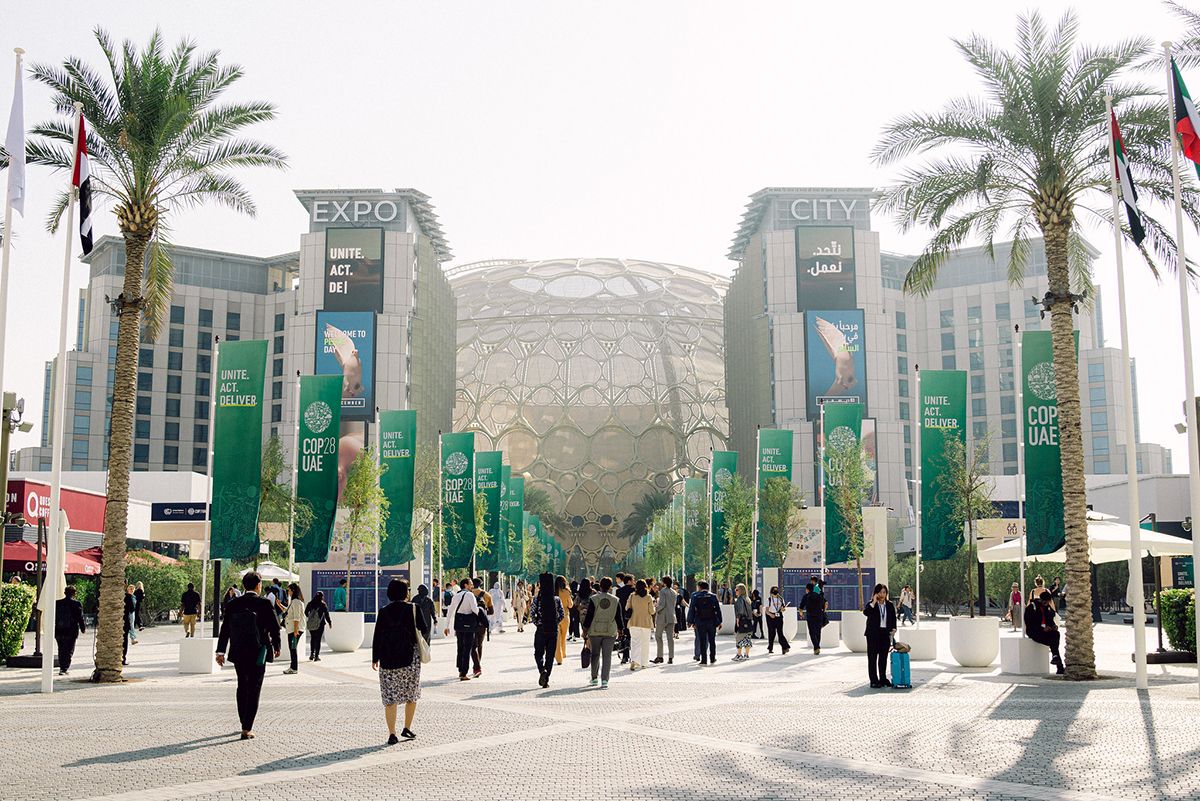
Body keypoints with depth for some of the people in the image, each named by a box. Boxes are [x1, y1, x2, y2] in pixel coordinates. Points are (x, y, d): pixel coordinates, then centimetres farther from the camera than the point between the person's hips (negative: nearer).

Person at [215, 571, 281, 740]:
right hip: (257, 653, -4)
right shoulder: (264, 603, -11)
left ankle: (245, 724, 30)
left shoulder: (233, 604, -1)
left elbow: (225, 628, 1)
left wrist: (221, 651, 7)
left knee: (242, 687, 20)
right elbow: (275, 627, -7)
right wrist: (276, 647, 9)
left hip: (238, 653, 4)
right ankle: (247, 729, -2)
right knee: (254, 690, 3)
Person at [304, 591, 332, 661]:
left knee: (312, 638, 17)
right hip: (320, 624, -3)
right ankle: (316, 656, 2)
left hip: (311, 624, 3)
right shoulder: (323, 605, -9)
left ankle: (312, 654, 13)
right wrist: (330, 623, 8)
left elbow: (306, 613, 8)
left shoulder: (310, 604, 0)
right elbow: (327, 615, -6)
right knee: (318, 639, 2)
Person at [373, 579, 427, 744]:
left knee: (390, 697, 3)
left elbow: (377, 636, 2)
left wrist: (375, 659, 9)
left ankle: (392, 734, -1)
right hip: (410, 657, -1)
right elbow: (424, 628, 4)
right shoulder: (413, 609, -4)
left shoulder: (383, 612, 1)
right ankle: (407, 729, 17)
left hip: (387, 658, 1)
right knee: (412, 694, 16)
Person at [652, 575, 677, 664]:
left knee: (658, 637, 4)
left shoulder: (662, 591, -12)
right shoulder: (674, 593, 10)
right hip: (671, 617, 6)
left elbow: (662, 604, -21)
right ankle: (671, 658, 4)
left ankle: (659, 657, 2)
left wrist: (656, 609, -3)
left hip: (662, 617, -6)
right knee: (670, 638, 6)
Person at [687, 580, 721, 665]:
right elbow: (718, 610, 1)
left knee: (702, 641, 2)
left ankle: (704, 660, 0)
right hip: (712, 622, 2)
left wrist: (691, 621, 1)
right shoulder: (713, 596, 2)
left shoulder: (695, 597, -2)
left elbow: (692, 610, -3)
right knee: (712, 641, 11)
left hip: (700, 622, -2)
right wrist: (719, 622, 5)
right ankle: (712, 659, 14)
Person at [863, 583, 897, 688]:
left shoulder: (889, 605, 10)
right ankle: (874, 680, 0)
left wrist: (893, 629, 1)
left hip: (885, 633, 4)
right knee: (872, 657, -3)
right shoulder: (871, 604, -2)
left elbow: (893, 618, 16)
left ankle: (883, 679, 18)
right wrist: (874, 602, -21)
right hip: (873, 633, -4)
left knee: (883, 657, 9)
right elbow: (865, 613, -22)